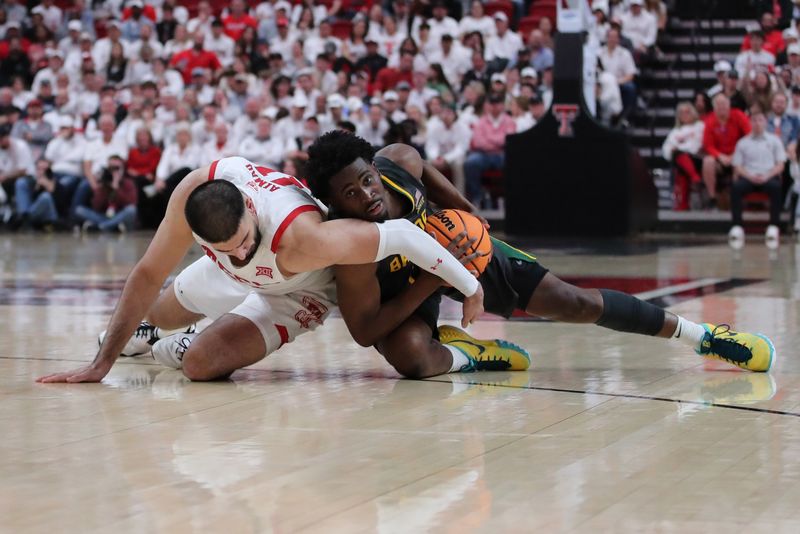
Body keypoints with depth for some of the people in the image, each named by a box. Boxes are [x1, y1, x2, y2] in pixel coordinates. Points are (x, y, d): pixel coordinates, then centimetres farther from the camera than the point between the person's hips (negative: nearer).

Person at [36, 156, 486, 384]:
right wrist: (101, 364, -23)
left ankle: (178, 350, 14)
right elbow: (149, 276, -25)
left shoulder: (300, 238, -51)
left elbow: (399, 234, -43)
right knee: (163, 313, 28)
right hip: (234, 276, 4)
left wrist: (470, 287, -33)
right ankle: (142, 332, 64)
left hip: (298, 290, -4)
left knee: (202, 362, -21)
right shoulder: (195, 191, -37)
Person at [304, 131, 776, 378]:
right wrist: (432, 281, -35)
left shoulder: (398, 160, -28)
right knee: (411, 353, -41)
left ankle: (702, 335, 11)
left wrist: (464, 209, 5)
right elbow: (364, 331, -33)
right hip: (403, 293, -4)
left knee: (575, 302, -2)